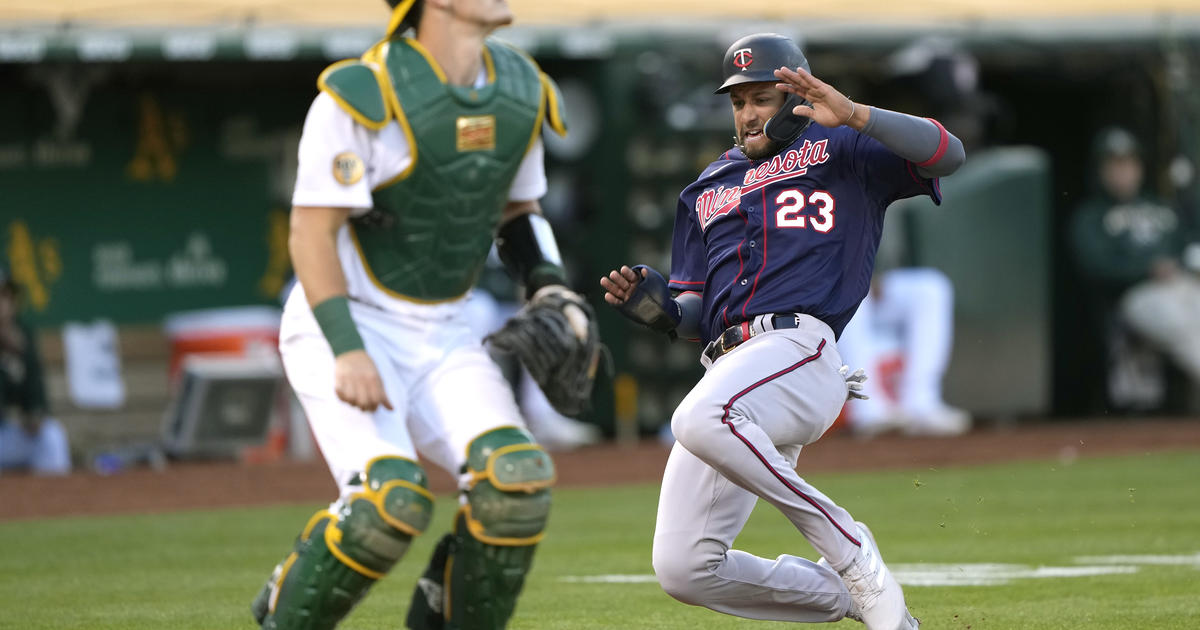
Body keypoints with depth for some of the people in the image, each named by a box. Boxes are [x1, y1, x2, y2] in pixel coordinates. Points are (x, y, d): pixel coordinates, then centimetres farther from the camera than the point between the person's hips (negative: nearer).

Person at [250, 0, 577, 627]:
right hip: (345, 326, -6)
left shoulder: (521, 92, 3)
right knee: (392, 499, -25)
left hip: (441, 338, 6)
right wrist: (346, 350, -25)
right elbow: (312, 233, -17)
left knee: (516, 479, -17)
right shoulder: (362, 97, -19)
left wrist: (549, 290, 0)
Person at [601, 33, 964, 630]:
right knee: (683, 570, -4)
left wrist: (854, 115, -15)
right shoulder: (708, 189, 28)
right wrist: (660, 307, 1)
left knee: (700, 420, -40)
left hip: (798, 346, -7)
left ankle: (847, 547, -22)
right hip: (725, 366, 7)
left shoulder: (840, 151, 12)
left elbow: (947, 154, -4)